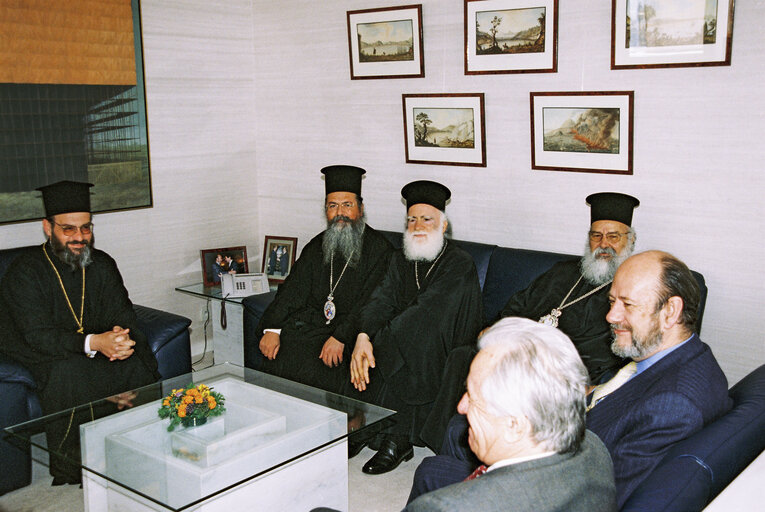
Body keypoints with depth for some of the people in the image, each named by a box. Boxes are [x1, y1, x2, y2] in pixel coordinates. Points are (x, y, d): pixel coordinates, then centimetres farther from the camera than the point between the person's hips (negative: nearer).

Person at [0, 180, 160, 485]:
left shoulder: (102, 265, 2)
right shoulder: (25, 272, -15)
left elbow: (123, 315, 0)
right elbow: (38, 334, -23)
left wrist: (121, 335, -27)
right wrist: (93, 342, -39)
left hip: (97, 348, 5)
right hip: (39, 356, -4)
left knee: (136, 364, -21)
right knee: (68, 372, -35)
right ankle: (67, 477, -20)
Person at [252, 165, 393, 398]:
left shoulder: (379, 249, -3)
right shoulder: (317, 246, 15)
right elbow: (293, 289, 7)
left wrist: (341, 338, -23)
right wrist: (272, 329, -8)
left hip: (350, 332, -5)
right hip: (308, 323, 5)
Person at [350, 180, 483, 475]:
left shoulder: (459, 265, -12)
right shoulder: (401, 261, 9)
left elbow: (427, 311, -24)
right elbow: (382, 299, -7)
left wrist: (377, 342, -26)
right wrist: (363, 337, -27)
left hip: (447, 356, -6)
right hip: (407, 346, 6)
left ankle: (397, 440, -21)